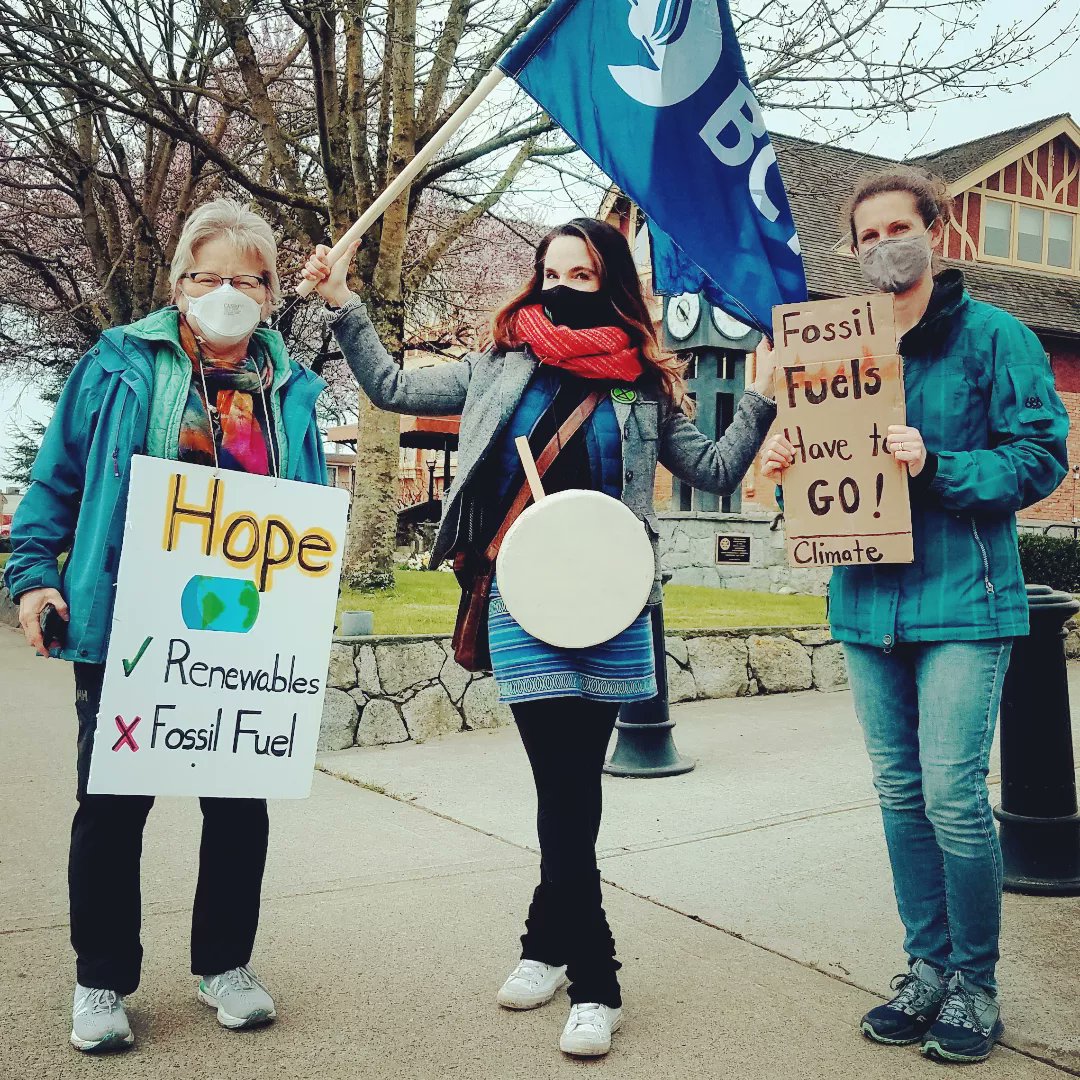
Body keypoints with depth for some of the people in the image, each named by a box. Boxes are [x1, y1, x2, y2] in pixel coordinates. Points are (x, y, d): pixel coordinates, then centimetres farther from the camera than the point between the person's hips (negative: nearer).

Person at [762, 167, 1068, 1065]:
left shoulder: (995, 338, -1)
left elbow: (1041, 458, -7)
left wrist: (936, 466, -20)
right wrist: (787, 468, -4)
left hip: (961, 602, -5)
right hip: (868, 603, 5)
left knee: (954, 797, -6)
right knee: (902, 795, 11)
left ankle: (975, 982, 14)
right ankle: (928, 967, 25)